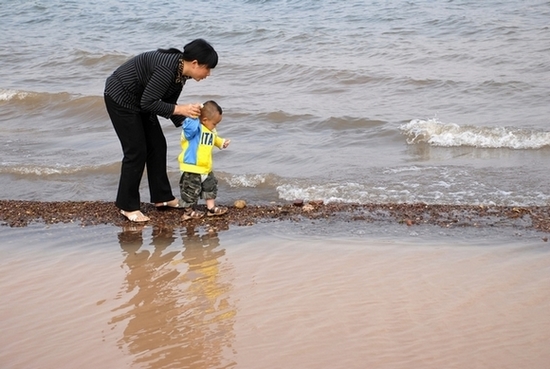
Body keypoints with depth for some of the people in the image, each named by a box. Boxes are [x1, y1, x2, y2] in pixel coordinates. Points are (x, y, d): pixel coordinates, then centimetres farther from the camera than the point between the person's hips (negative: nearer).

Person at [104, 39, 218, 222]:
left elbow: (167, 103, 6)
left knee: (157, 145, 10)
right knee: (136, 151, -7)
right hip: (120, 98, -9)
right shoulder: (168, 68, -30)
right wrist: (180, 109, -26)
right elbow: (148, 103, -28)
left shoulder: (180, 72, -2)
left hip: (138, 99, 9)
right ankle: (128, 206, 5)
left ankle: (162, 197, 21)